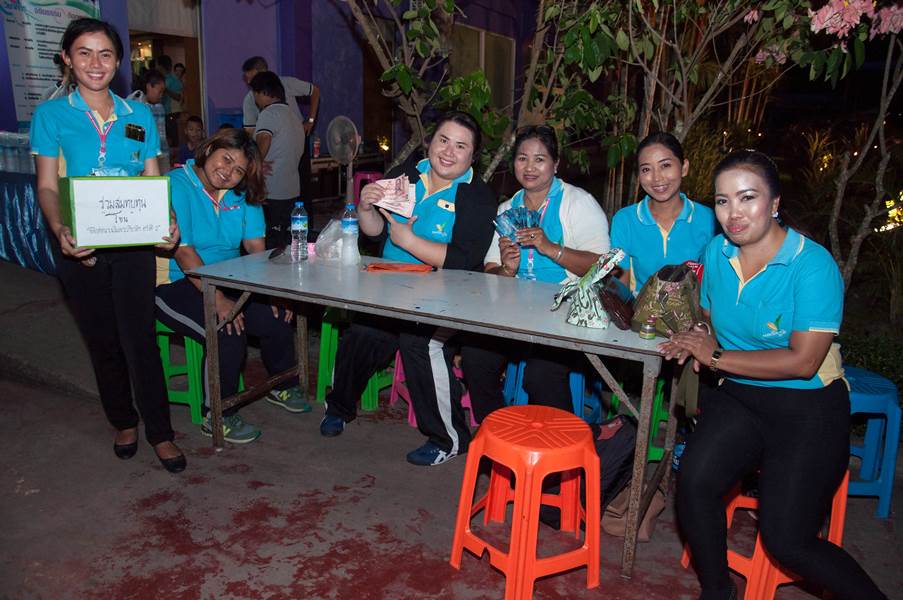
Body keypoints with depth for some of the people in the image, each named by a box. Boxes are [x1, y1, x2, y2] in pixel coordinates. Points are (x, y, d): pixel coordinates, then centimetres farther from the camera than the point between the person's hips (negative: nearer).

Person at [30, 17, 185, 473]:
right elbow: (47, 187, -1)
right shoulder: (51, 115, 2)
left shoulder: (139, 116, 7)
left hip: (133, 243, 0)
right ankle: (123, 422, 30)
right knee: (102, 340, 11)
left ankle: (160, 431, 8)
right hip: (79, 246, 0)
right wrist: (59, 230, -22)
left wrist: (166, 222, -13)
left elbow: (154, 182, 7)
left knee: (139, 337, -4)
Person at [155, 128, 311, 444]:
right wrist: (218, 300, -28)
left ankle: (282, 387, 16)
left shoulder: (242, 194, 6)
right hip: (177, 285, -6)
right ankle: (219, 418, -7)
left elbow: (256, 247, 1)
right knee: (229, 333, -28)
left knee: (278, 318, -13)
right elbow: (184, 252, -21)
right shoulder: (178, 186, -14)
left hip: (228, 281, 6)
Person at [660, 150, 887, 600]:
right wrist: (697, 342, -6)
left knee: (787, 541, -7)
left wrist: (716, 357, -15)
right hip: (738, 398, 5)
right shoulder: (718, 252, 2)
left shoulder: (813, 265, -16)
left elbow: (803, 362, -19)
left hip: (807, 409, -5)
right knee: (694, 481, -19)